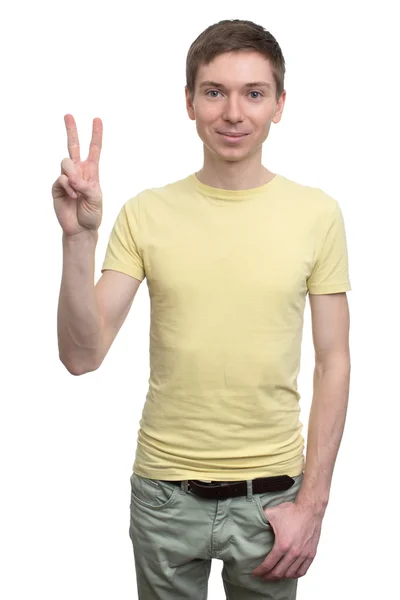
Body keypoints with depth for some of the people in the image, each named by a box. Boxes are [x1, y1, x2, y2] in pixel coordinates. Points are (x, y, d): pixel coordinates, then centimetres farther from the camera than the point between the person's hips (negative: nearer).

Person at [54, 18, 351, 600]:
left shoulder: (317, 213, -6)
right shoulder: (145, 214, -5)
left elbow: (333, 363, -2)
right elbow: (83, 356, -9)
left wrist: (313, 502, -5)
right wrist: (79, 237, -22)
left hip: (271, 492, 0)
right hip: (165, 491, 1)